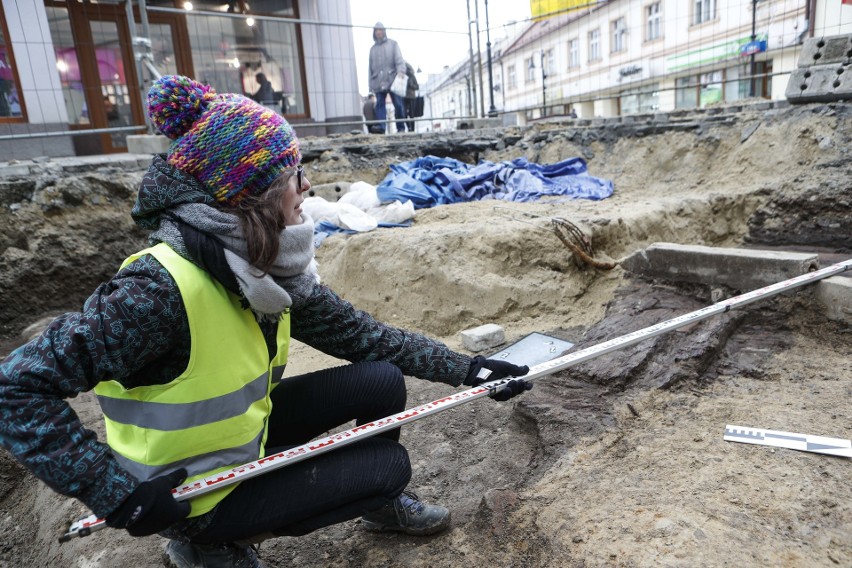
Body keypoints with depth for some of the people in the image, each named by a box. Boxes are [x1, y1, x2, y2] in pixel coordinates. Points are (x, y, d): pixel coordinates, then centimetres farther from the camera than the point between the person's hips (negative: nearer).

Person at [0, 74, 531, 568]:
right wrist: (118, 493, -28)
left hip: (243, 433, 6)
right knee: (388, 465, -5)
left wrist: (467, 369, -7)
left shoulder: (269, 269, -10)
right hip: (190, 491, -6)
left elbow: (366, 336, -6)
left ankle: (382, 503, 23)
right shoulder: (159, 287, -33)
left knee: (383, 380, -3)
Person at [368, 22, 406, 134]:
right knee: (380, 105, -9)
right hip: (378, 82, 3)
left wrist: (401, 71, -21)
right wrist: (371, 84, 16)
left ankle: (401, 128, 2)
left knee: (399, 104, -6)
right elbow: (371, 67, 23)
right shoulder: (373, 49, 24)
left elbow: (399, 58, -1)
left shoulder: (393, 44, 14)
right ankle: (381, 128, -17)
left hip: (392, 80, -3)